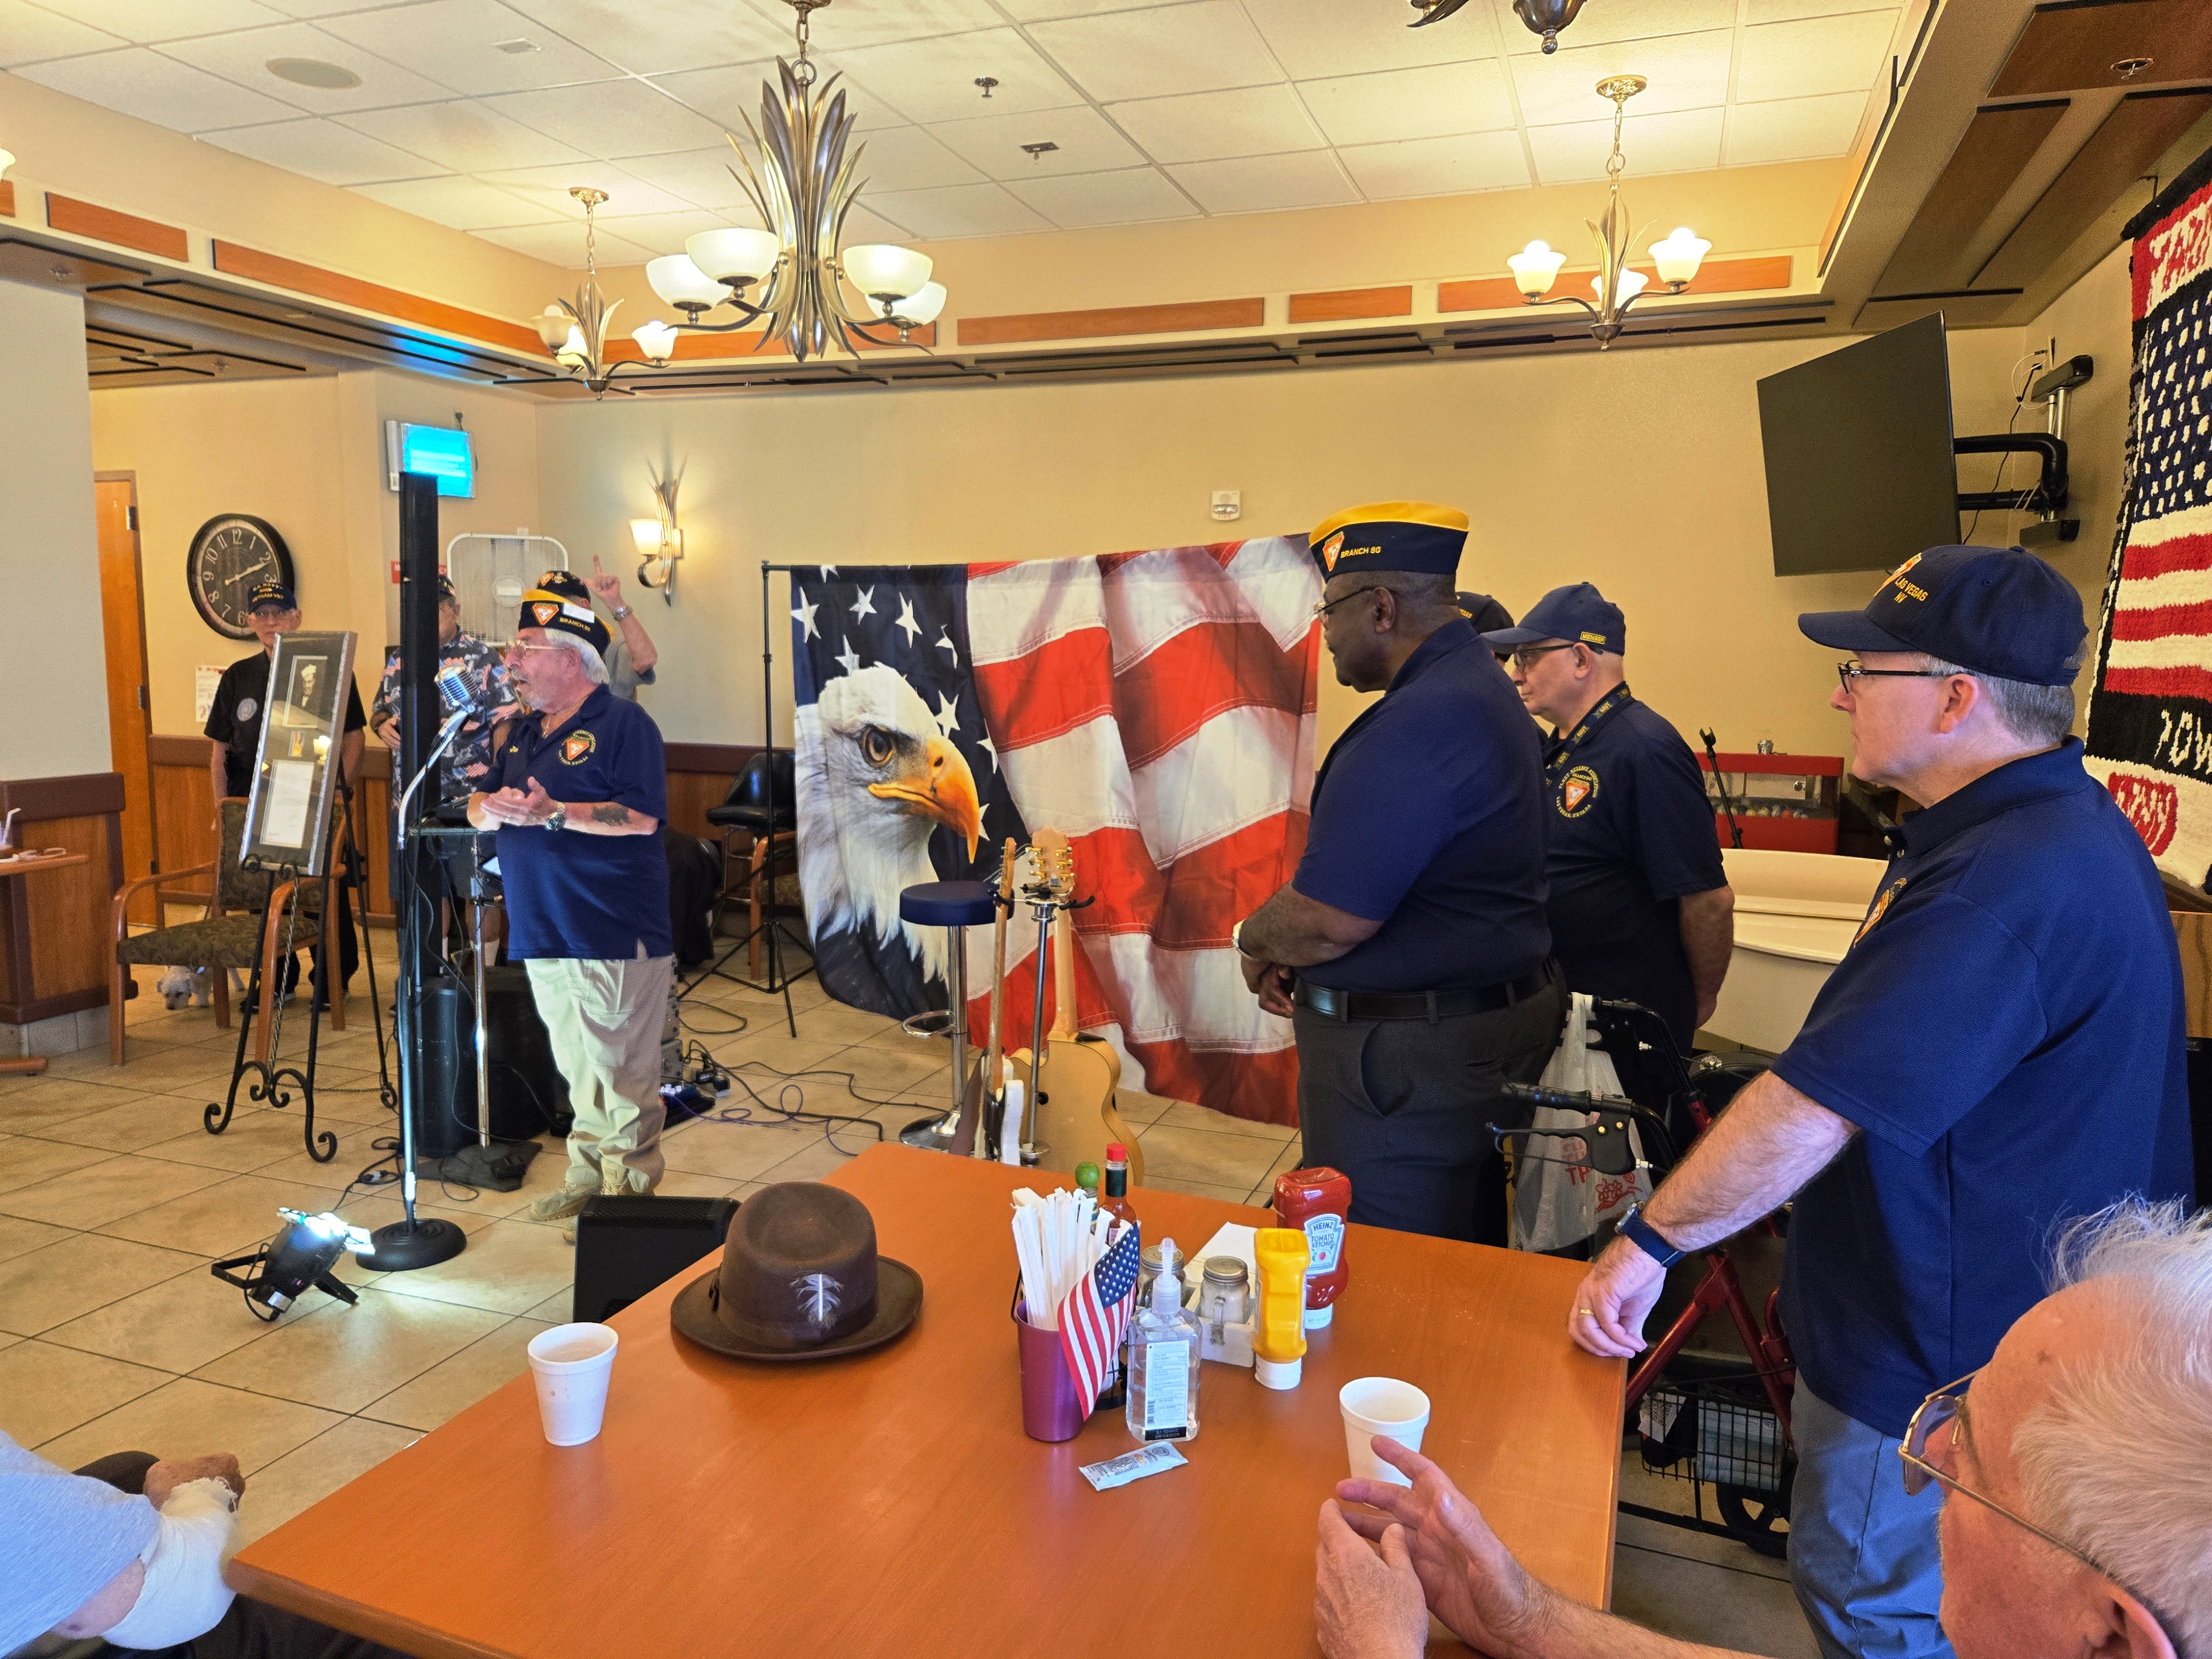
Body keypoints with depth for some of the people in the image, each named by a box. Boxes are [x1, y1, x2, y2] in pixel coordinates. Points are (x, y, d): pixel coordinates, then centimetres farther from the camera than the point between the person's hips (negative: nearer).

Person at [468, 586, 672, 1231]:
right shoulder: (525, 732, 18)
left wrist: (553, 814, -24)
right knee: (578, 1072, 16)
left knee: (621, 1072, -3)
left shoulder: (622, 724, -8)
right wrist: (492, 805, -5)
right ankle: (589, 1173, 28)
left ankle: (629, 1190, 7)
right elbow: (479, 809, 20)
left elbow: (643, 816, -19)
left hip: (613, 935, -8)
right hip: (544, 933, 8)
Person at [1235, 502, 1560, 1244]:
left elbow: (1330, 920, -26)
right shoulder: (1478, 686, 12)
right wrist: (1290, 952, 9)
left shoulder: (1421, 723, -24)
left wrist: (1255, 939, -4)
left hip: (1408, 1059, -11)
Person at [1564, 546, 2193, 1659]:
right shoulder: (2051, 822, 6)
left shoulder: (2010, 881, -32)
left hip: (1935, 1358, -10)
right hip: (1968, 1321, 10)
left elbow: (1811, 1107, -33)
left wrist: (1649, 1240, -24)